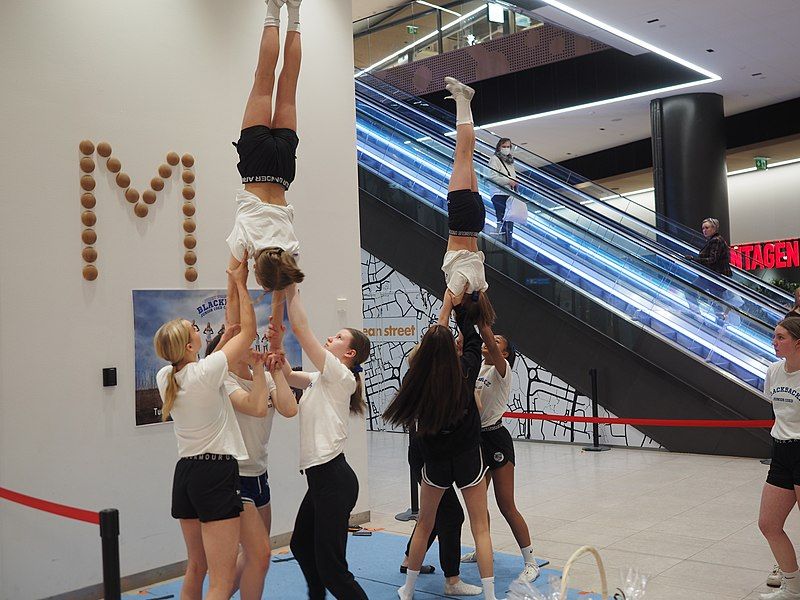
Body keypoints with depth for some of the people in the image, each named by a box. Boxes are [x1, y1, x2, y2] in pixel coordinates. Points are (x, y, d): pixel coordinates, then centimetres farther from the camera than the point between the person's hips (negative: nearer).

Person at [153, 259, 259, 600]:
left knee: (196, 567, 22)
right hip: (216, 472, -8)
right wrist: (241, 285, 3)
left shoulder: (164, 378, 4)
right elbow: (248, 331, -6)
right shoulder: (205, 373, -17)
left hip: (185, 473, 8)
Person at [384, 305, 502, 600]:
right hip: (468, 459, -1)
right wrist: (460, 308, 17)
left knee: (424, 524, 19)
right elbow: (472, 341, 5)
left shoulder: (417, 379, -17)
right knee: (480, 528, 7)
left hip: (435, 462, 1)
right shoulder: (465, 371, -15)